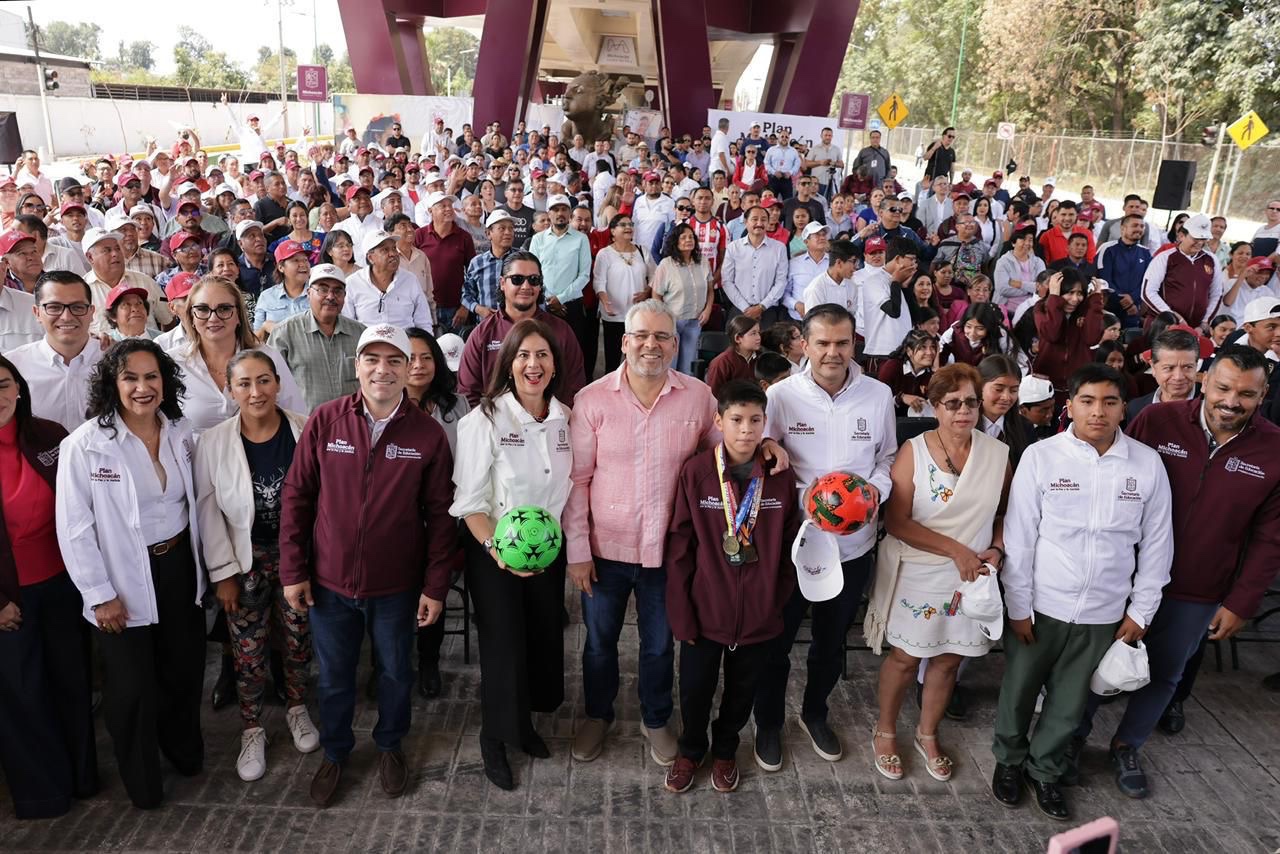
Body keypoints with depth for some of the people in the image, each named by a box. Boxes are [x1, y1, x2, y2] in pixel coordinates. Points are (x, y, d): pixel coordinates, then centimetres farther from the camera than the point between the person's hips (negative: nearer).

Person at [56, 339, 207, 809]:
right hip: (124, 580, -4)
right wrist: (100, 595, -12)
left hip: (180, 566, 4)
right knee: (132, 686, 11)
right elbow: (74, 529, -14)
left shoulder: (181, 433, -3)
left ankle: (184, 751, 47)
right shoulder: (85, 445, -18)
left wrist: (203, 563, 10)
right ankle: (142, 783, 35)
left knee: (184, 670, 20)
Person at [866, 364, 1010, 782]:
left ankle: (927, 734, 39)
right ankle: (885, 731, 32)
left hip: (972, 577, 3)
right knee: (905, 657, 9)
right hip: (917, 575, -3)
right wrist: (955, 550, -19)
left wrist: (995, 551, -8)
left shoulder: (998, 454, -3)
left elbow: (1007, 513, 10)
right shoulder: (913, 452, -13)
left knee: (949, 659, 16)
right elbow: (897, 522, -16)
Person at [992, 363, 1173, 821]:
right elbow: (1019, 538, -8)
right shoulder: (1040, 456, -11)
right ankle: (1010, 759, 40)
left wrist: (1141, 611, 4)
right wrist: (1018, 606, -7)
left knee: (1069, 702, 17)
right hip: (1041, 606, -1)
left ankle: (1044, 770, 40)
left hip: (1104, 613, 2)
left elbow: (1156, 544, 3)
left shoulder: (1148, 464, -5)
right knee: (1019, 690, 14)